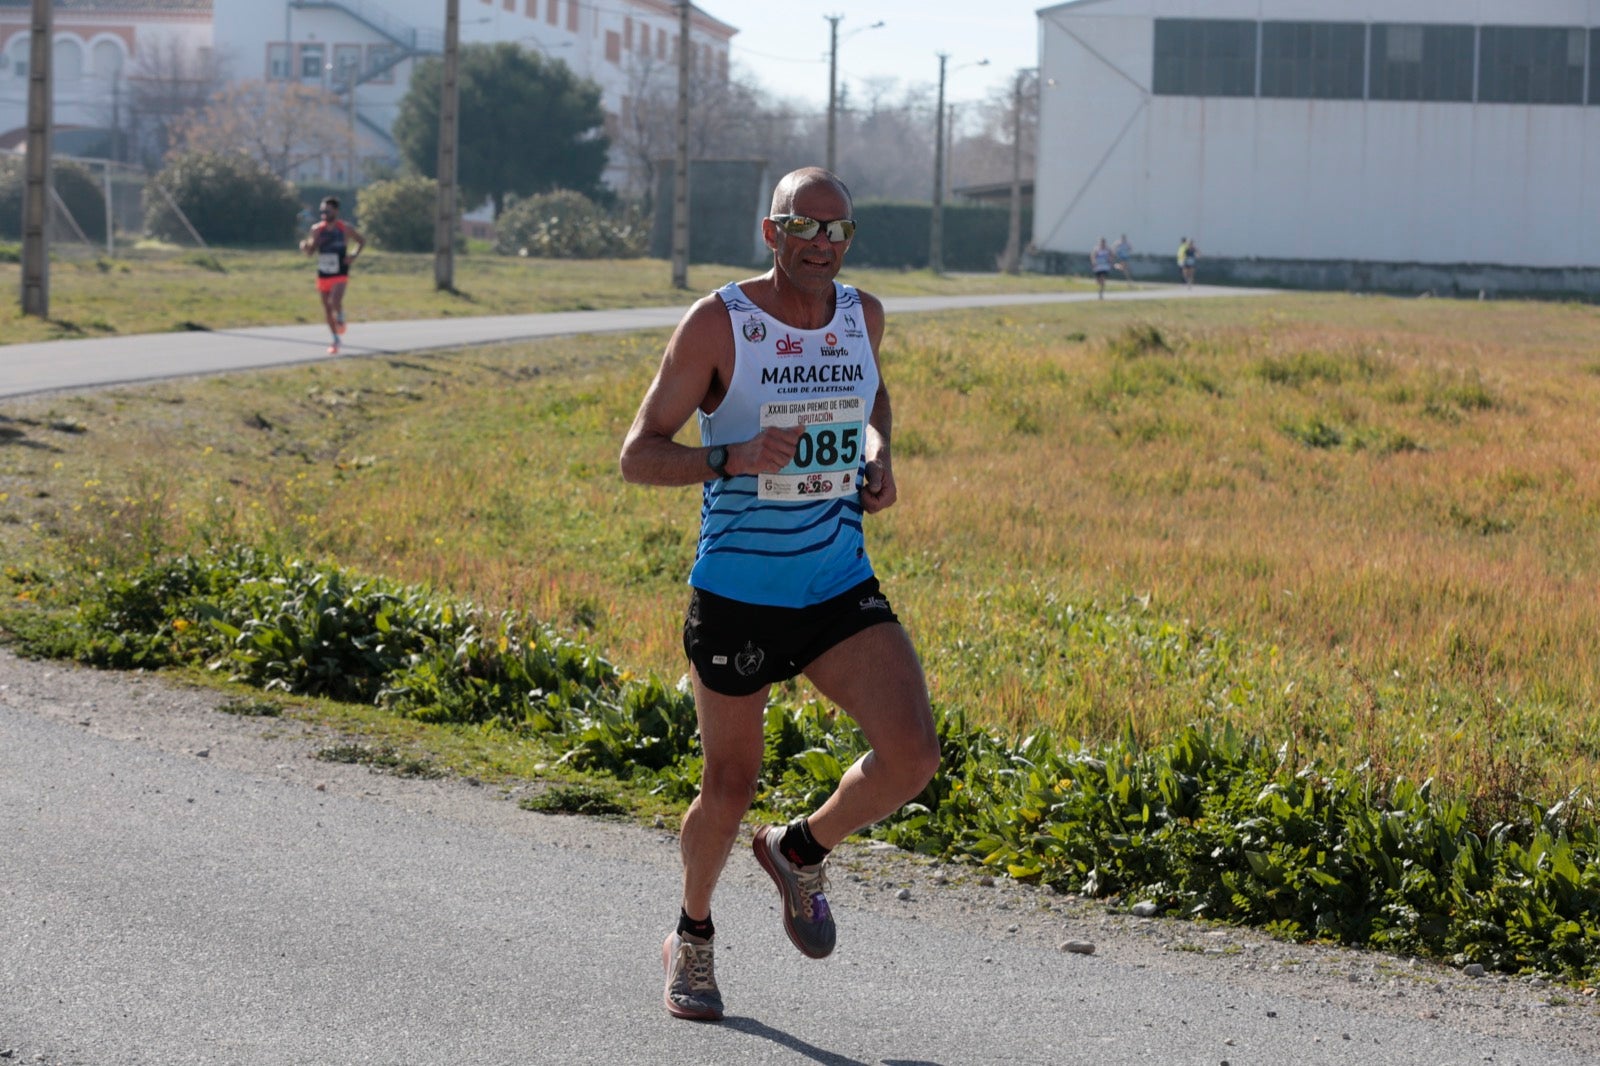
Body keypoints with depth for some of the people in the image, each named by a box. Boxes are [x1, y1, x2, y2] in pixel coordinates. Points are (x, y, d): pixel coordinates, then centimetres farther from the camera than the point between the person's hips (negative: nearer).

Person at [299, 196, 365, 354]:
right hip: (323, 274, 3)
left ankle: (340, 317, 10)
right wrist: (306, 246, -20)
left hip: (340, 275, -3)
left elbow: (362, 241, 9)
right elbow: (310, 251, 4)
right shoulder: (317, 229, 1)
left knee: (335, 302, -26)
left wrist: (354, 255, -8)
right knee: (327, 308, 7)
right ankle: (335, 340, 22)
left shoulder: (346, 228, -5)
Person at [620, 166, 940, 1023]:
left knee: (911, 756, -15)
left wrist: (878, 453, 5)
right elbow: (638, 455, -11)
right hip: (736, 594, -3)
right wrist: (734, 459, -28)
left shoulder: (862, 315, 3)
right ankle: (693, 937, 37)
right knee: (730, 786, 8)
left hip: (841, 590, 4)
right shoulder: (717, 324, -12)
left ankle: (801, 852, 15)